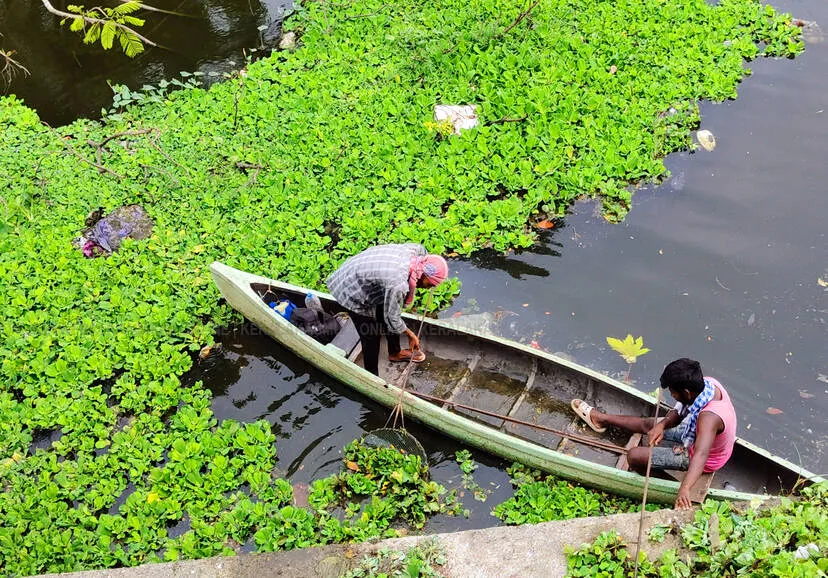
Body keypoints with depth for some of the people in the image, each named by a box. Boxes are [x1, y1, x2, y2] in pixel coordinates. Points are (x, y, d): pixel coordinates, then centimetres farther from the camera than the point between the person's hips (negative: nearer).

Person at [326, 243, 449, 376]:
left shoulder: (415, 250, -19)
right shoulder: (397, 284, -39)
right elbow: (392, 318, -23)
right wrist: (410, 334, -7)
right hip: (352, 293, -9)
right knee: (371, 337, 3)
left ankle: (395, 353, 46)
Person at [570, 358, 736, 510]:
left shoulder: (709, 417, -43)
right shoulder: (706, 383, -19)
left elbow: (701, 455, -56)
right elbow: (679, 411, -7)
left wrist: (684, 489, -68)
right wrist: (662, 424, -26)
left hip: (708, 460, -8)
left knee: (635, 456, -12)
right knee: (648, 424, 22)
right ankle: (601, 419, 45)